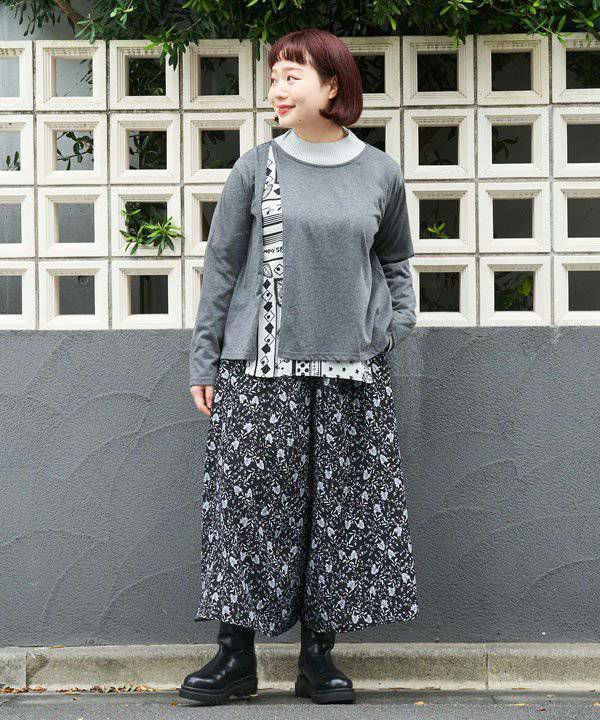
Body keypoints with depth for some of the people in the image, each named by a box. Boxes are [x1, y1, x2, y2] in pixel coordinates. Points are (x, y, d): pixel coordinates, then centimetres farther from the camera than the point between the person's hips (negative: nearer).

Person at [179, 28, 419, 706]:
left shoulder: (380, 173, 8)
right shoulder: (256, 169, 3)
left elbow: (395, 261, 22)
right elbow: (221, 267, 5)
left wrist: (397, 322, 6)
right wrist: (203, 362, 3)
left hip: (351, 371, 2)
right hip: (259, 369, -1)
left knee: (340, 510, 2)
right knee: (251, 504, -2)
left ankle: (317, 655, 13)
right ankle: (236, 656, 8)